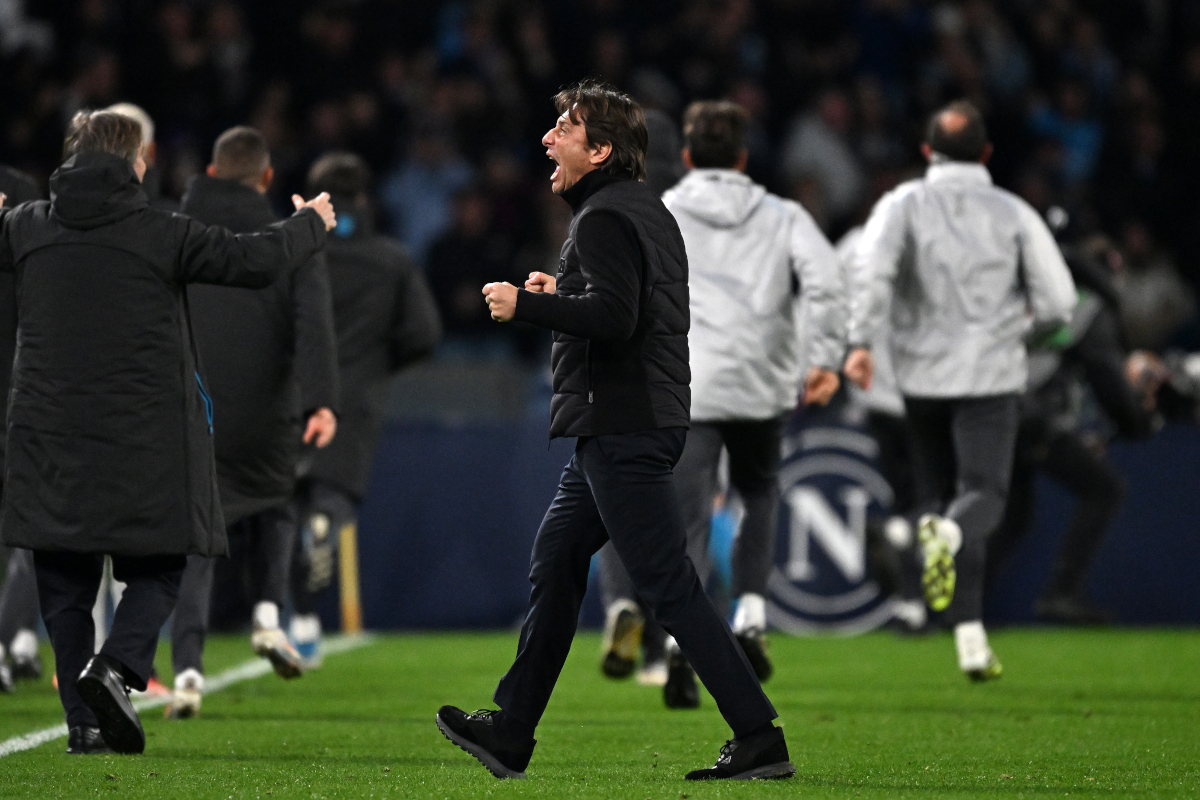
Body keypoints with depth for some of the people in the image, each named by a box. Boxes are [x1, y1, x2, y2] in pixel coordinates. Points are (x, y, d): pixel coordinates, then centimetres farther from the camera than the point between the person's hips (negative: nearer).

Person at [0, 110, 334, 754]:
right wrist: (311, 223, 13)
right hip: (142, 437, -3)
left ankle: (84, 722, 3)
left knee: (65, 580, 9)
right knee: (155, 569, 9)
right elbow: (255, 261, -6)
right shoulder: (160, 233, -5)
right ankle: (117, 666, -16)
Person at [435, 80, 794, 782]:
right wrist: (562, 295, 16)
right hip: (640, 422, 11)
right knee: (555, 563, 16)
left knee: (669, 585, -10)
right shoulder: (649, 210, 17)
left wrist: (525, 305, -16)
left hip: (622, 430, -11)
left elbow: (613, 316, -26)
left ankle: (761, 740, -11)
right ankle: (511, 735, 21)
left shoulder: (605, 219, -14)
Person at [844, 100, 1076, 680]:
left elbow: (871, 268, -17)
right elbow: (1058, 302, -2)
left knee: (938, 493, 14)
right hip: (991, 372, -1)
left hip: (922, 372, 1)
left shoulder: (903, 204, 2)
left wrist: (861, 341, -19)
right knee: (983, 494, -5)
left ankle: (970, 637, 3)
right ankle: (948, 536, -43)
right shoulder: (1014, 213, 3)